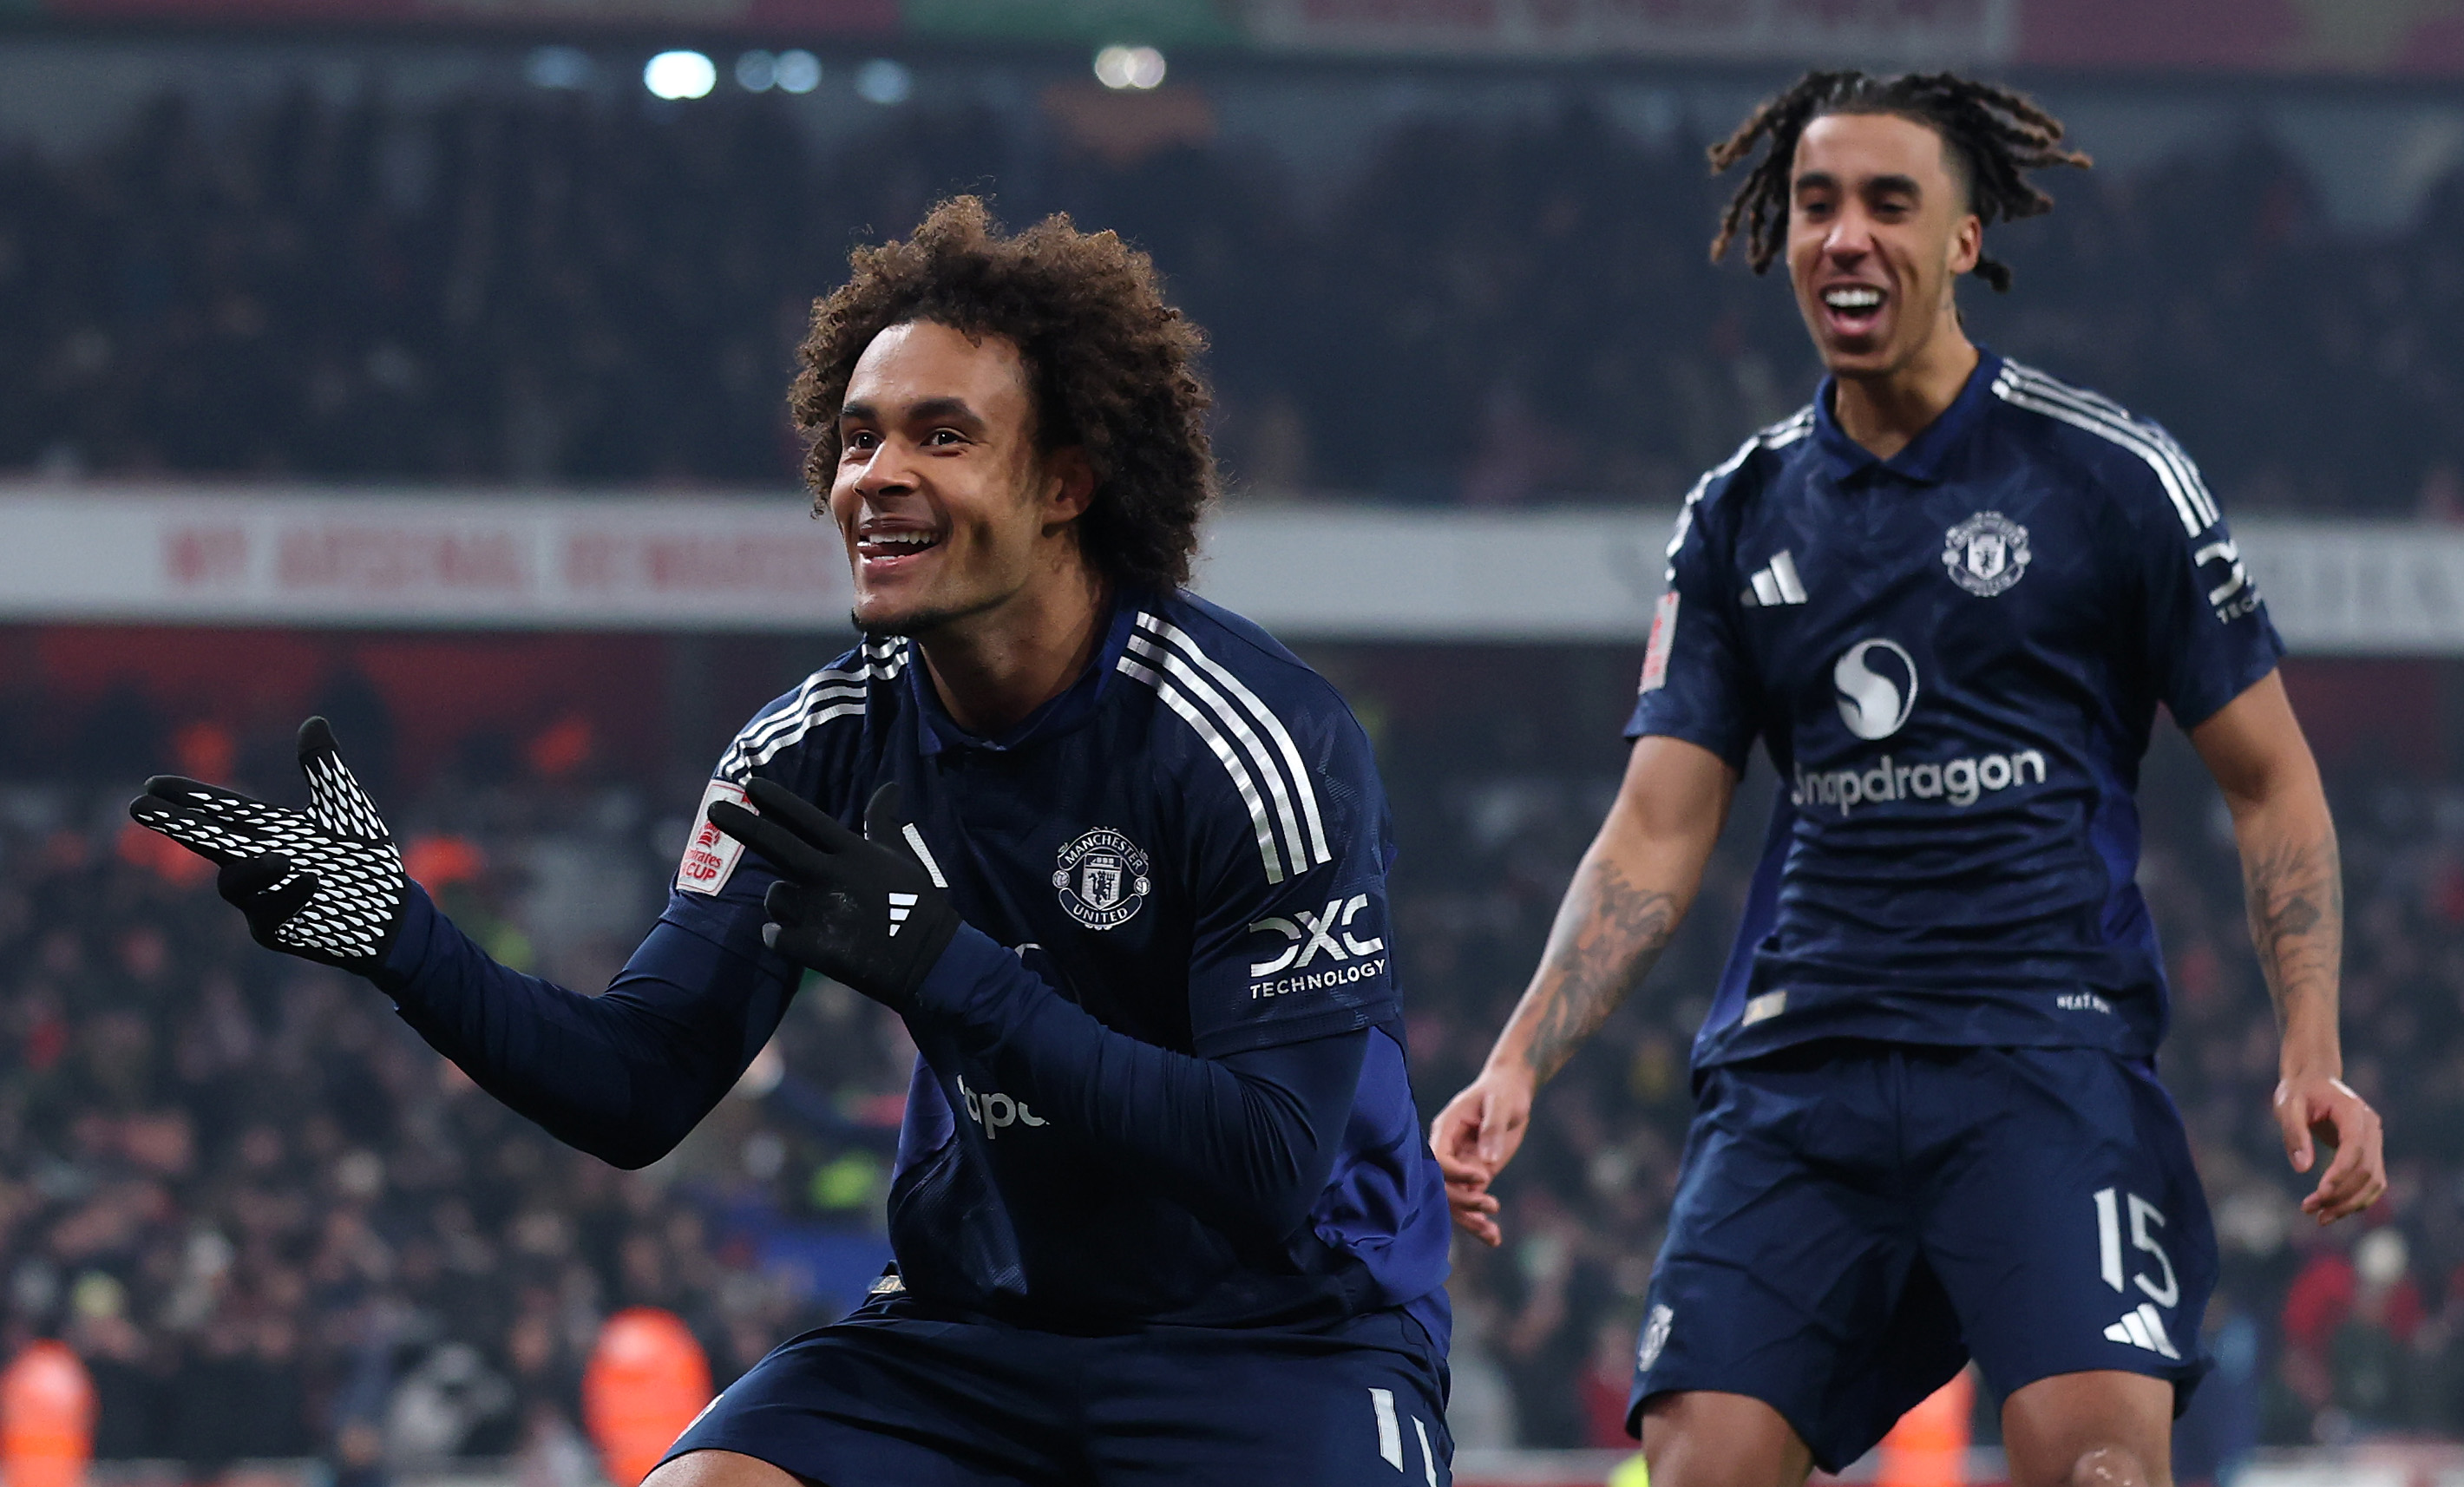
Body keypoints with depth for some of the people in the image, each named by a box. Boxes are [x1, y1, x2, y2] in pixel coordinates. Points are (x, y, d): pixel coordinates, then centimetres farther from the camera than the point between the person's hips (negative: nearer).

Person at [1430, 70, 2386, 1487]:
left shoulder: (2110, 474, 2)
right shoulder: (1741, 515, 13)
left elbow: (2271, 781, 5)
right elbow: (1655, 838, 11)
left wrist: (2314, 1053, -8)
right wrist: (1516, 1068, -3)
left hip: (2049, 1047, -4)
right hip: (1796, 1064, 4)